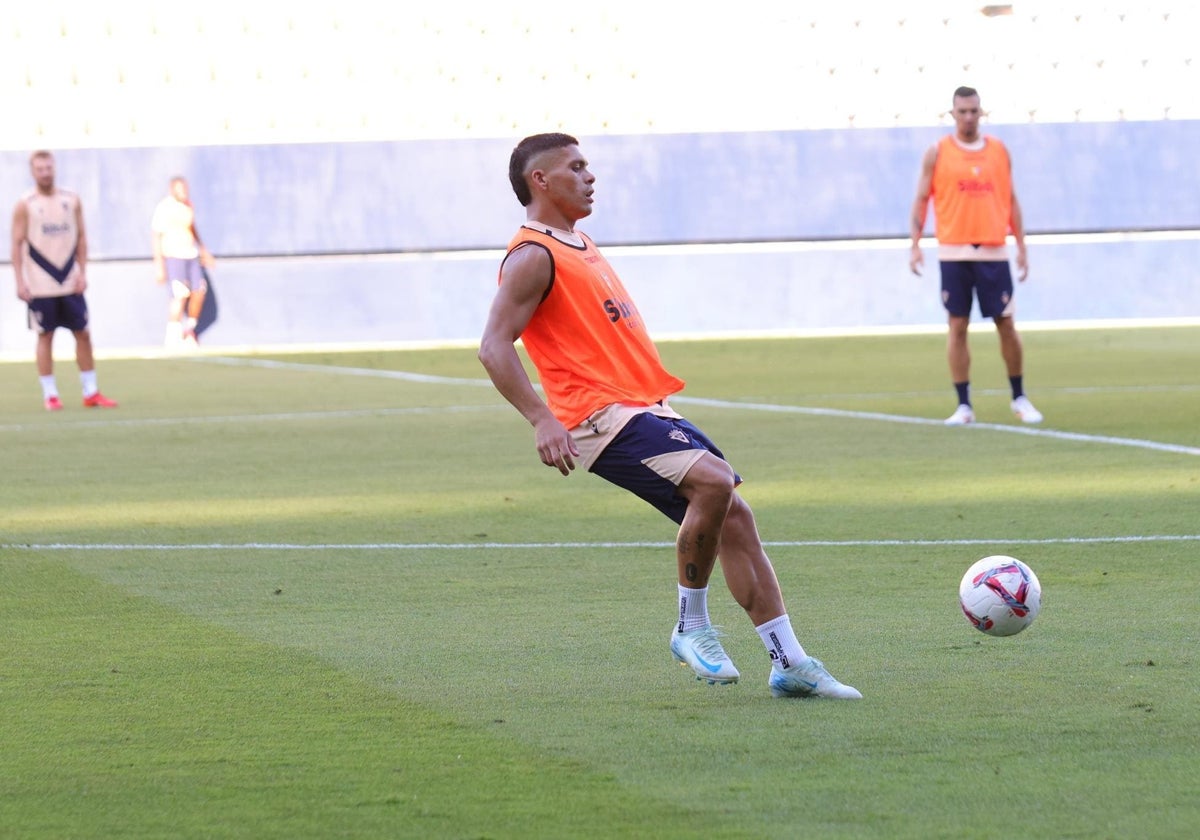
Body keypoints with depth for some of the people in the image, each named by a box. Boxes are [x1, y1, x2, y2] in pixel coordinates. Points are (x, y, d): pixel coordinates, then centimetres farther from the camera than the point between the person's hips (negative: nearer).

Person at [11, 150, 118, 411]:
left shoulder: (71, 201, 6)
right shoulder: (25, 205, -3)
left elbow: (81, 238, 9)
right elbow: (17, 245, -3)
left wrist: (82, 273, 1)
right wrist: (20, 282, -9)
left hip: (70, 283, 3)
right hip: (40, 286, -3)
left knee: (83, 333, 4)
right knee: (45, 336, 0)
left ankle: (91, 392, 11)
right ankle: (50, 395, 6)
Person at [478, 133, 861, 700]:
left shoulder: (578, 244, 22)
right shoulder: (533, 257, -8)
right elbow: (494, 347, -17)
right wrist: (542, 420, -27)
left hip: (648, 410, 10)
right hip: (602, 418, -10)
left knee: (733, 516, 2)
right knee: (714, 480, -27)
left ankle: (790, 664, 3)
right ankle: (692, 627, -11)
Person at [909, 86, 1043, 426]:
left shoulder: (998, 151, 9)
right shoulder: (937, 153, 3)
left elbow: (1011, 201, 13)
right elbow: (921, 200, 3)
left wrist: (1022, 247, 9)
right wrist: (915, 245, -7)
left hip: (993, 251, 1)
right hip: (953, 253, -1)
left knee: (1006, 324, 1)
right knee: (957, 327, -1)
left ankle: (1019, 398, 15)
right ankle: (963, 406, 4)